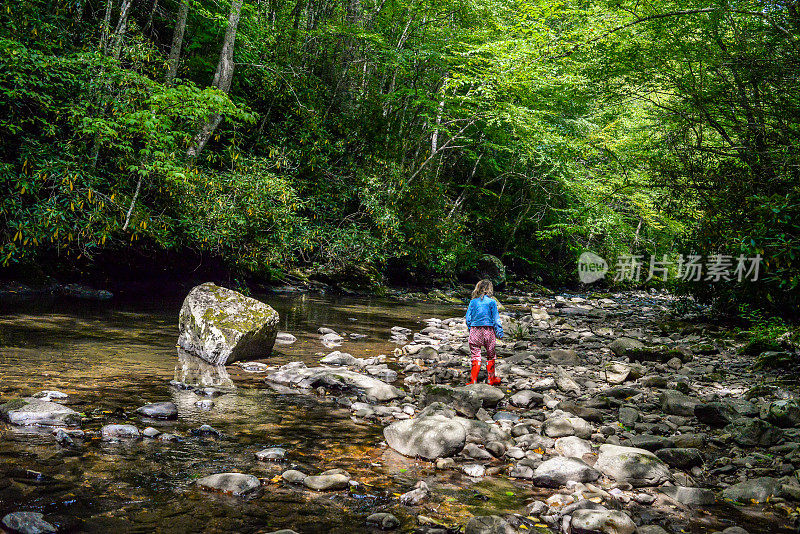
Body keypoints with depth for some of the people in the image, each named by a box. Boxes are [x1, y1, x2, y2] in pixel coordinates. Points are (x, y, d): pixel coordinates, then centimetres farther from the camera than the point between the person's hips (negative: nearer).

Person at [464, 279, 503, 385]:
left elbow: (468, 318, 4)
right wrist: (499, 332, 3)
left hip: (475, 330, 2)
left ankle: (473, 379, -2)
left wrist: (470, 330, 15)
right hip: (488, 330, -1)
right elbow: (496, 319, -4)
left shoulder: (473, 302, 3)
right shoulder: (491, 302, -4)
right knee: (490, 356, 14)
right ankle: (491, 378, 23)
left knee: (476, 356, 4)